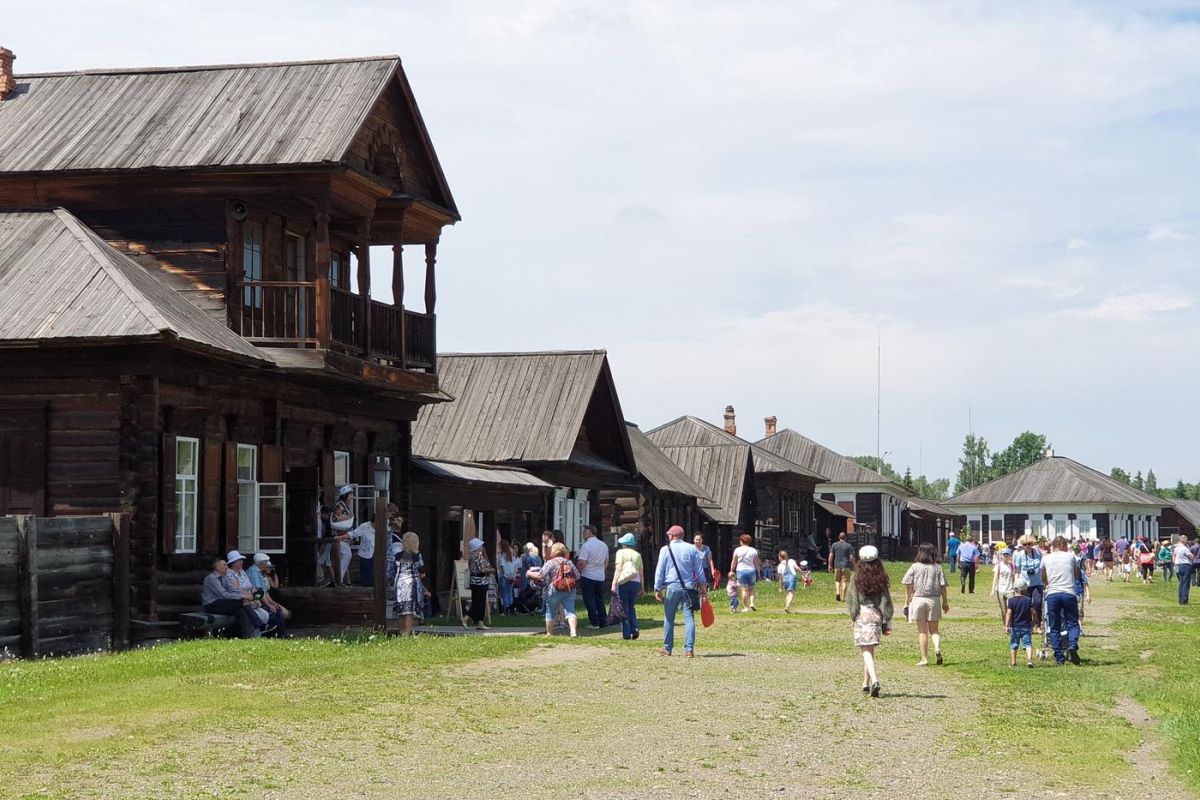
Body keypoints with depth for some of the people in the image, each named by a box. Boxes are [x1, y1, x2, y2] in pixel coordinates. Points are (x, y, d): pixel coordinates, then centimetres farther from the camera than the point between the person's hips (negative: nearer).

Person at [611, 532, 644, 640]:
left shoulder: (621, 552, 1)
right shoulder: (637, 555, 13)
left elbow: (618, 569, -9)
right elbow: (641, 573, 12)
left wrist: (614, 584, -13)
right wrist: (642, 589, 18)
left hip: (623, 582, -4)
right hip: (635, 582, 4)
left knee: (624, 608, 3)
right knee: (631, 607, 17)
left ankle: (626, 633, 1)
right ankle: (634, 629, 0)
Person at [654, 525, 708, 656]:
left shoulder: (665, 550, -1)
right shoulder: (692, 549, 5)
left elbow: (660, 570, -1)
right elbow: (699, 569, 9)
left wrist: (657, 588, 3)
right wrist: (703, 584, 20)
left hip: (671, 587, -1)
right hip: (688, 587, 1)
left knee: (669, 619, 9)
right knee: (689, 618, 1)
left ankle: (667, 648, 15)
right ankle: (689, 649, -6)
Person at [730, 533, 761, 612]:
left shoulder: (737, 550, 1)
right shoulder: (753, 550, 3)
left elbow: (733, 563, 2)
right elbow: (756, 563, 3)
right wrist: (758, 573, 10)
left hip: (741, 571, -1)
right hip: (751, 571, 1)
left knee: (744, 589, -1)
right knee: (751, 589, 12)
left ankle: (745, 607, -2)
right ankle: (752, 603, -6)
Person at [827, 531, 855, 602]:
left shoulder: (834, 545, 3)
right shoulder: (849, 545, -1)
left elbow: (831, 555, 0)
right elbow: (851, 557, -5)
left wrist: (830, 565, 6)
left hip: (837, 565, 1)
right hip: (846, 566, -1)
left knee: (837, 580, 14)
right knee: (844, 582, 3)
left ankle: (837, 592, -9)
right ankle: (842, 597, 1)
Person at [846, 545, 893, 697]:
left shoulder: (856, 577, -4)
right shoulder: (881, 578, 2)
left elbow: (851, 599, -3)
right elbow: (886, 600, 2)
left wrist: (853, 616, 8)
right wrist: (887, 623, 5)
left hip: (862, 615, -3)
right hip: (877, 615, 3)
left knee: (866, 651, -7)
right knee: (870, 649, 16)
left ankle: (874, 680, -26)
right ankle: (866, 682, 23)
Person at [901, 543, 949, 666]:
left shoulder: (915, 567, -4)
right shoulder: (938, 568, -1)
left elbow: (908, 587, -4)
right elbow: (942, 586, -2)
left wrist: (907, 603, 4)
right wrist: (945, 602, 9)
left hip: (918, 599, -1)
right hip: (934, 600, 1)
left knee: (922, 631, 6)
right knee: (934, 630, 13)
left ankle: (924, 659, 6)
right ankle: (937, 648, -15)